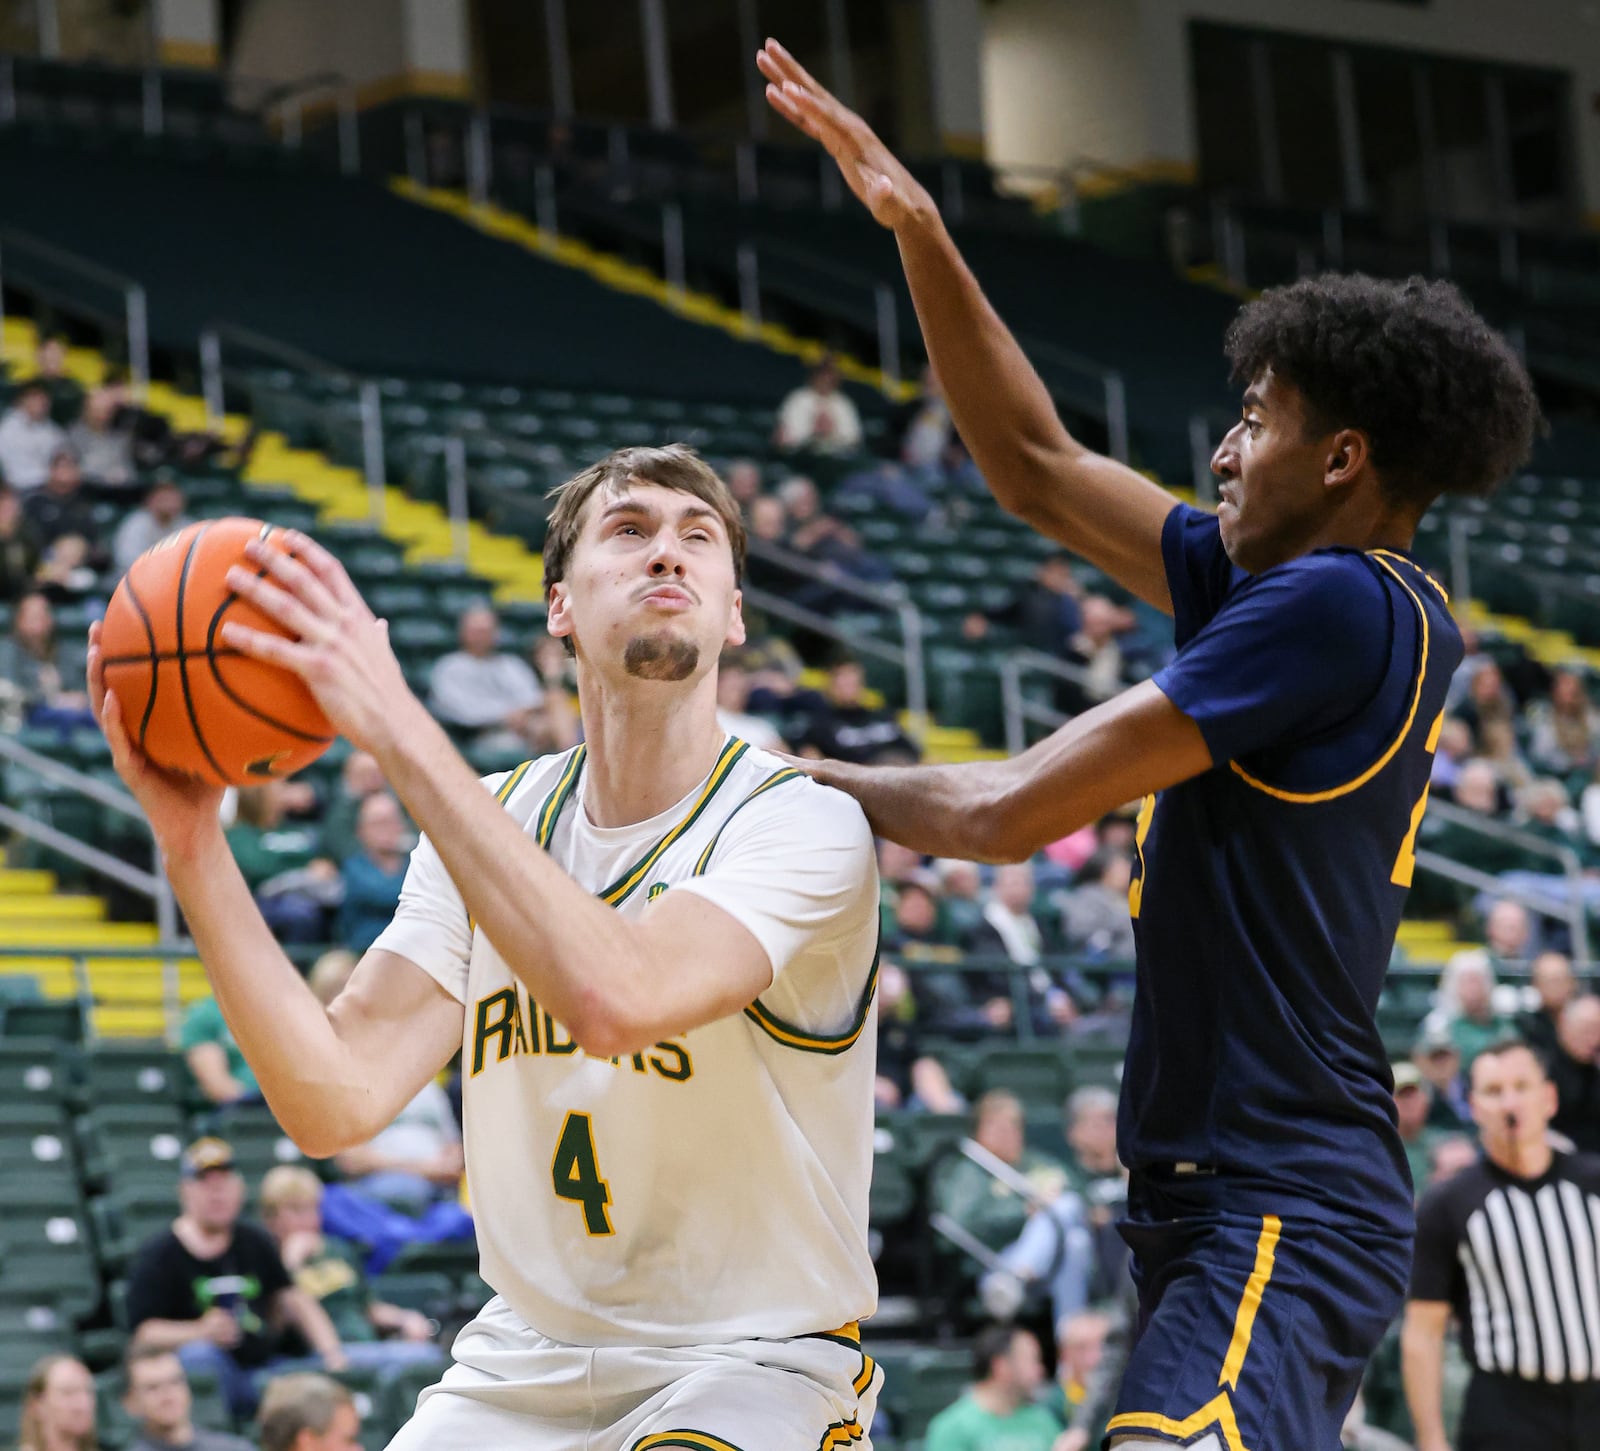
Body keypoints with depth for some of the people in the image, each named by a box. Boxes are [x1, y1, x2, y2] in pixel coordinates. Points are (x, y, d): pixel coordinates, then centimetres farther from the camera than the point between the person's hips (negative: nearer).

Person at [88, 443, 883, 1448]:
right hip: (527, 1358, 5)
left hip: (749, 1361, -5)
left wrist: (400, 728, -33)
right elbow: (336, 1102, -10)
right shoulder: (485, 826, 3)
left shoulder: (806, 824, -14)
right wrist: (192, 841, -20)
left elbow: (616, 1001, -34)